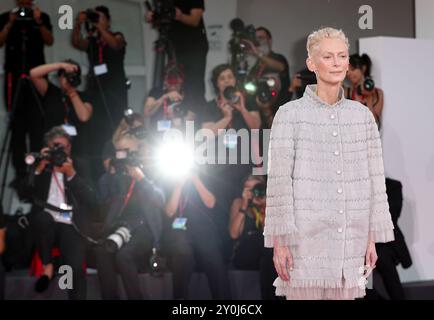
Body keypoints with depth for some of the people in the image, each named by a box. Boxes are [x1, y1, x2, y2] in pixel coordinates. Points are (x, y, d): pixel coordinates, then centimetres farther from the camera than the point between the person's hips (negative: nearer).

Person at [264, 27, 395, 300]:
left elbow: (375, 180, 10)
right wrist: (279, 241, -8)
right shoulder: (290, 114, -2)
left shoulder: (363, 115, 8)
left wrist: (373, 238, 7)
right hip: (305, 239, -3)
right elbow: (278, 182, -4)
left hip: (350, 242, 3)